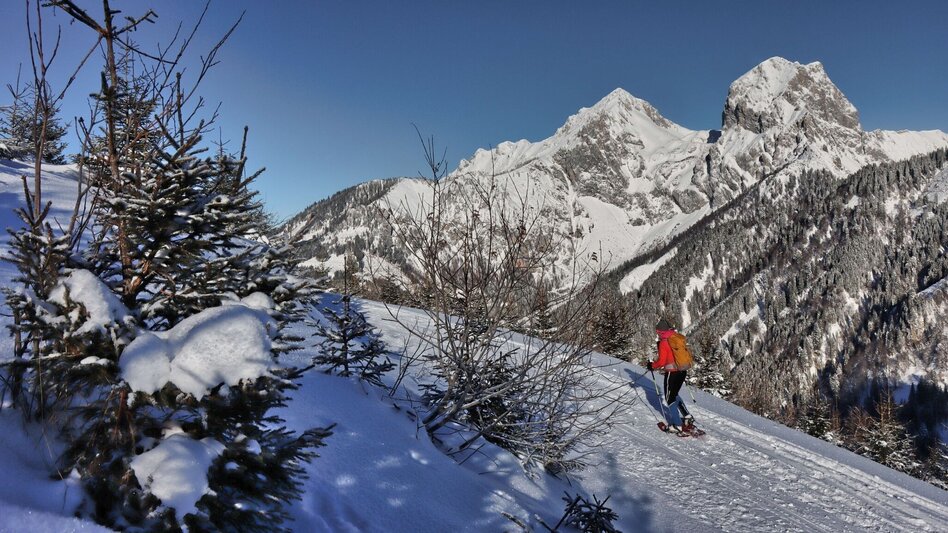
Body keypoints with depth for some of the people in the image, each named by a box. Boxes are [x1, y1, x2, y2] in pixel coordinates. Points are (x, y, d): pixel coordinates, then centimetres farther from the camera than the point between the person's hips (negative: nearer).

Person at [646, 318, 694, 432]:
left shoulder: (664, 342, -15)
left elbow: (661, 361, -17)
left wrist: (651, 365, 1)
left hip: (672, 373, -8)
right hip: (683, 371, 8)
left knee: (670, 398, 4)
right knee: (674, 395, 22)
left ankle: (687, 418, -2)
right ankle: (687, 417, 17)